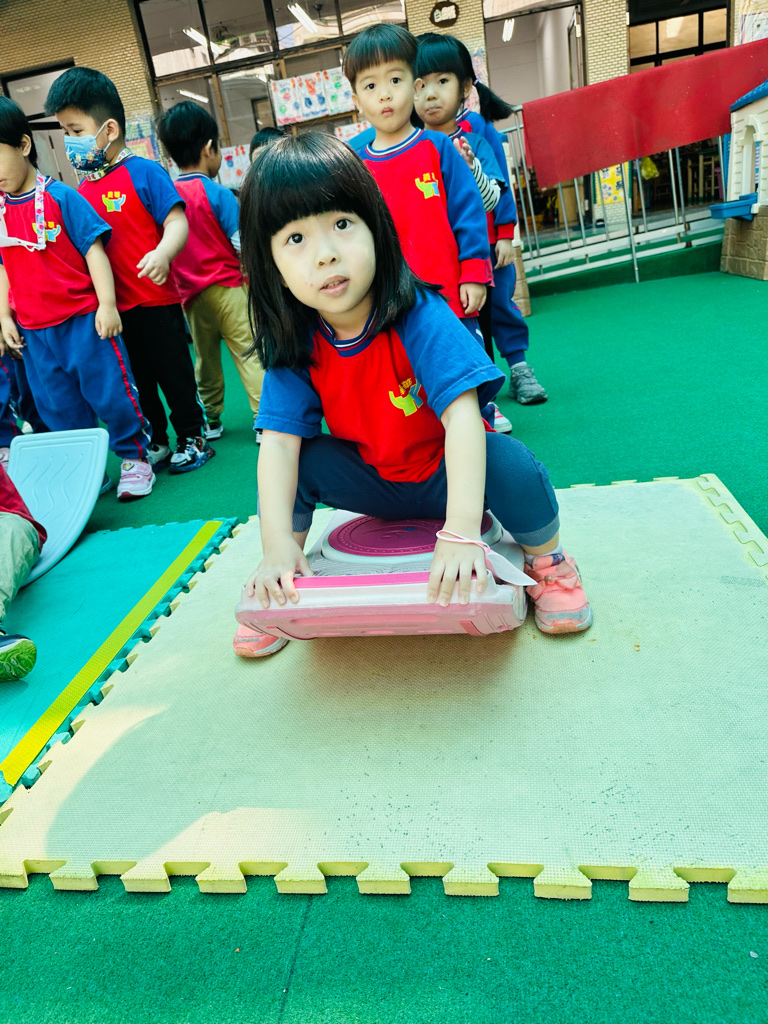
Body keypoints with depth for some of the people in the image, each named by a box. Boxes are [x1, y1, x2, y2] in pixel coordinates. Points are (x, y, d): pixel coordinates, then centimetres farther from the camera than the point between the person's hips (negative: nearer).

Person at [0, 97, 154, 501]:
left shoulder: (60, 198, -8)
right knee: (57, 405, 12)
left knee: (109, 392, 1)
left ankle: (134, 457, 18)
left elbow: (94, 249, -9)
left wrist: (107, 304, -15)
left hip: (83, 319, -5)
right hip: (35, 330, 6)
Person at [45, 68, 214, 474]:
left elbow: (177, 222, -16)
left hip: (155, 300, -6)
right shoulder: (83, 189, 10)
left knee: (175, 373, 5)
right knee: (138, 379, 15)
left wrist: (163, 253, -34)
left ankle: (192, 438, 22)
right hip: (113, 306, 6)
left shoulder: (144, 172, -8)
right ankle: (157, 443, 29)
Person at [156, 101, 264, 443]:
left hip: (191, 293, 6)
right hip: (227, 286, -5)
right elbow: (243, 245, -11)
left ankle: (211, 421, 22)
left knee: (205, 358, 14)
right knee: (248, 353, -4)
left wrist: (184, 283, 18)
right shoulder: (217, 194, -10)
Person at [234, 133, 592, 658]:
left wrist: (462, 531, -49)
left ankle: (548, 561, -1)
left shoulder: (421, 318, -28)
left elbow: (463, 416, -38)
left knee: (509, 462, -32)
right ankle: (279, 592, 4)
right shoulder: (293, 344, -16)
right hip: (374, 483, 4)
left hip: (447, 474, -3)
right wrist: (278, 544, -33)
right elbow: (280, 440, -21)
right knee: (298, 463, -18)